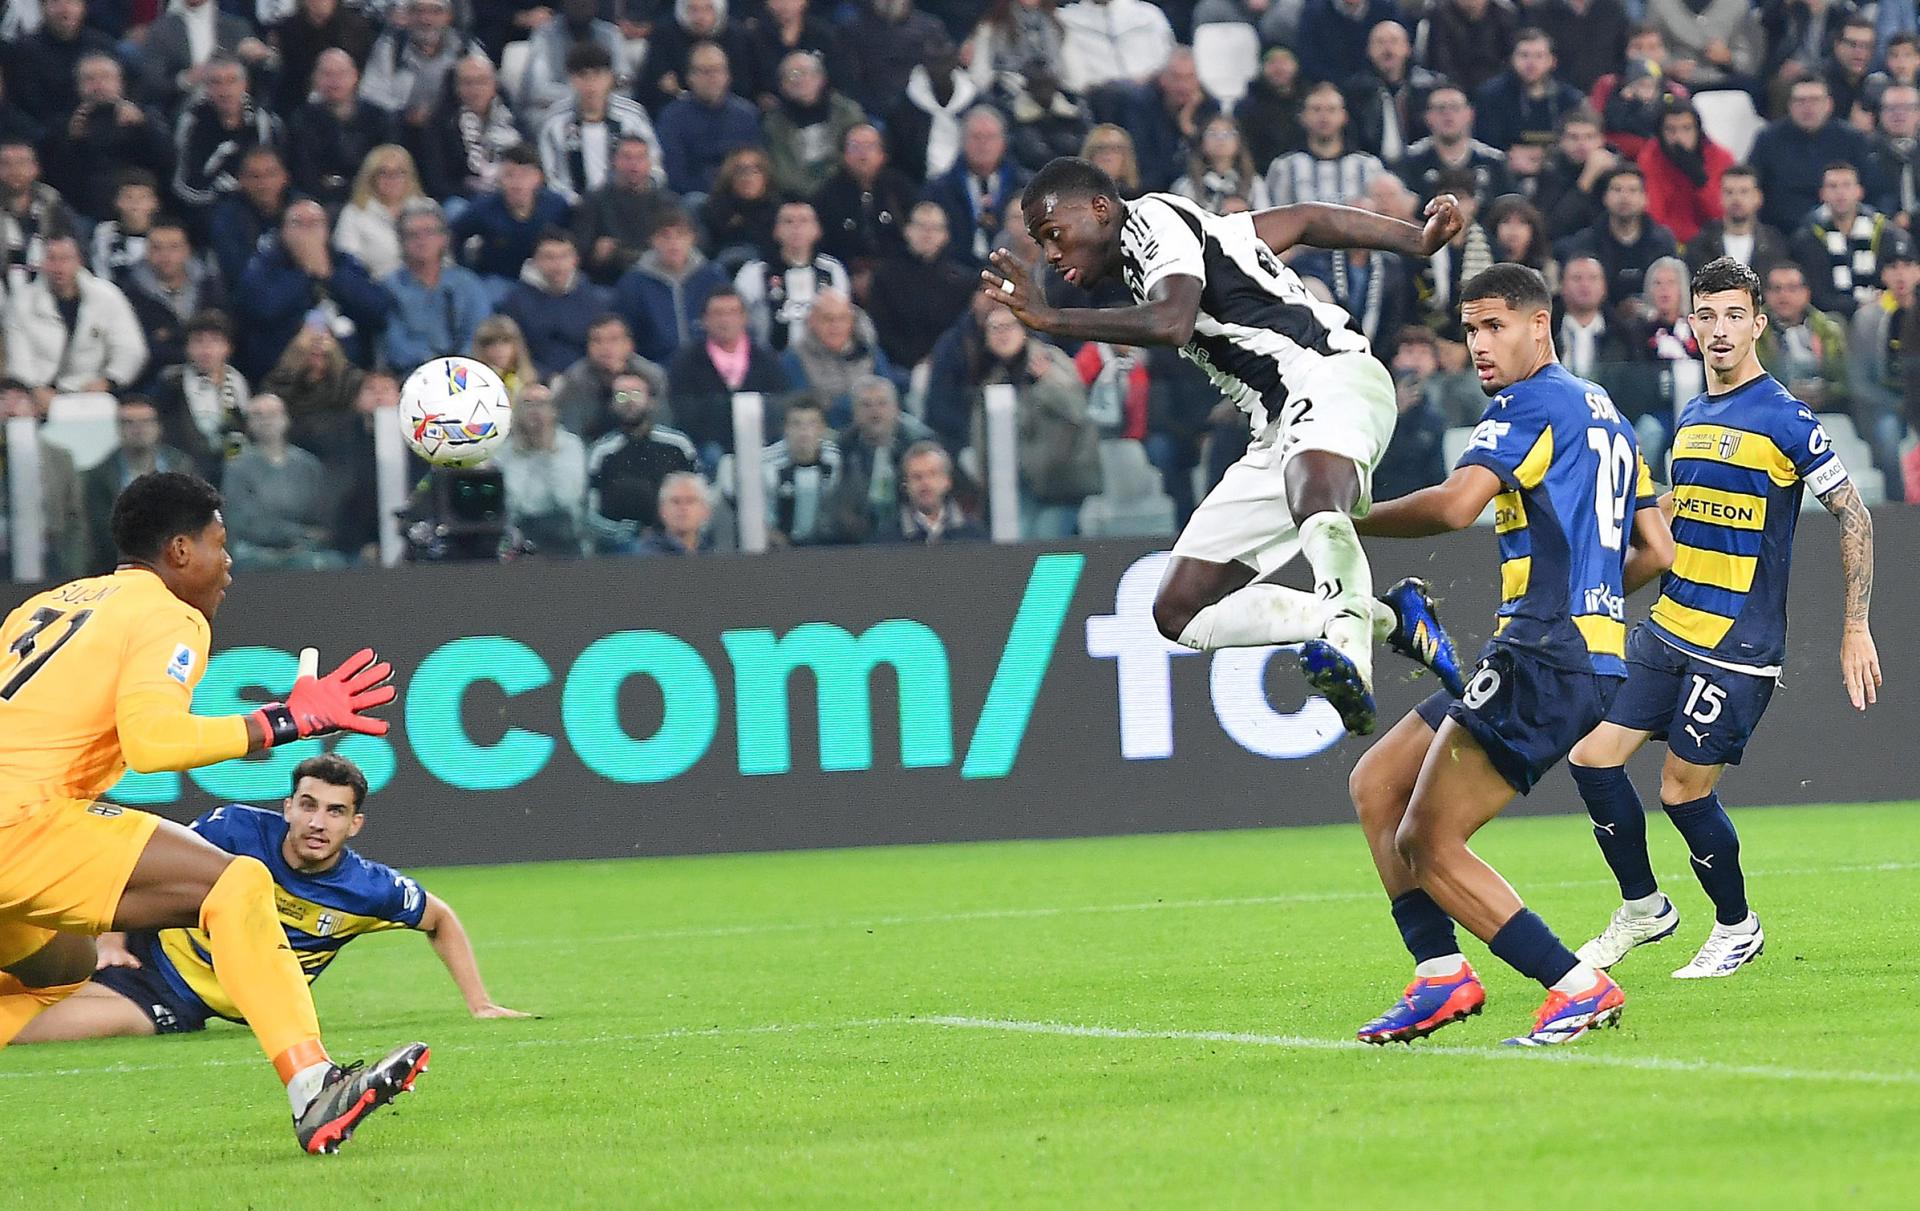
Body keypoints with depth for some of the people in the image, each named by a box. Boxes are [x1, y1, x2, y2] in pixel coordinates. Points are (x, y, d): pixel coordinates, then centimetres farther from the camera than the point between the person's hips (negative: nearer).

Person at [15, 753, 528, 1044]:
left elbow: (440, 920, 5)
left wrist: (480, 1003, 2)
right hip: (157, 957, 1)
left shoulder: (370, 890, -15)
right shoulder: (235, 828, -17)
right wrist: (112, 943, -12)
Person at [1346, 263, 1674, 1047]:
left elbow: (1455, 505, -24)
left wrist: (1351, 521, -11)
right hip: (1590, 654, 10)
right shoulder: (1603, 413, 22)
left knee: (1428, 844, -9)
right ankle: (1441, 976, 7)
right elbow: (1655, 551, 23)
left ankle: (1578, 987, -11)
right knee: (1375, 785, 13)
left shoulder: (1530, 405, -8)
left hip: (1547, 659, -10)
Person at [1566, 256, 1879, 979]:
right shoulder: (1692, 417, 12)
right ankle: (1643, 908, 17)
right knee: (1592, 756, -1)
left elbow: (1854, 516, -8)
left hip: (1739, 648, -7)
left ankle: (1737, 927, 17)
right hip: (1667, 630, 7)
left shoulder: (1784, 418, -10)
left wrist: (1856, 630, -10)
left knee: (1684, 791, -5)